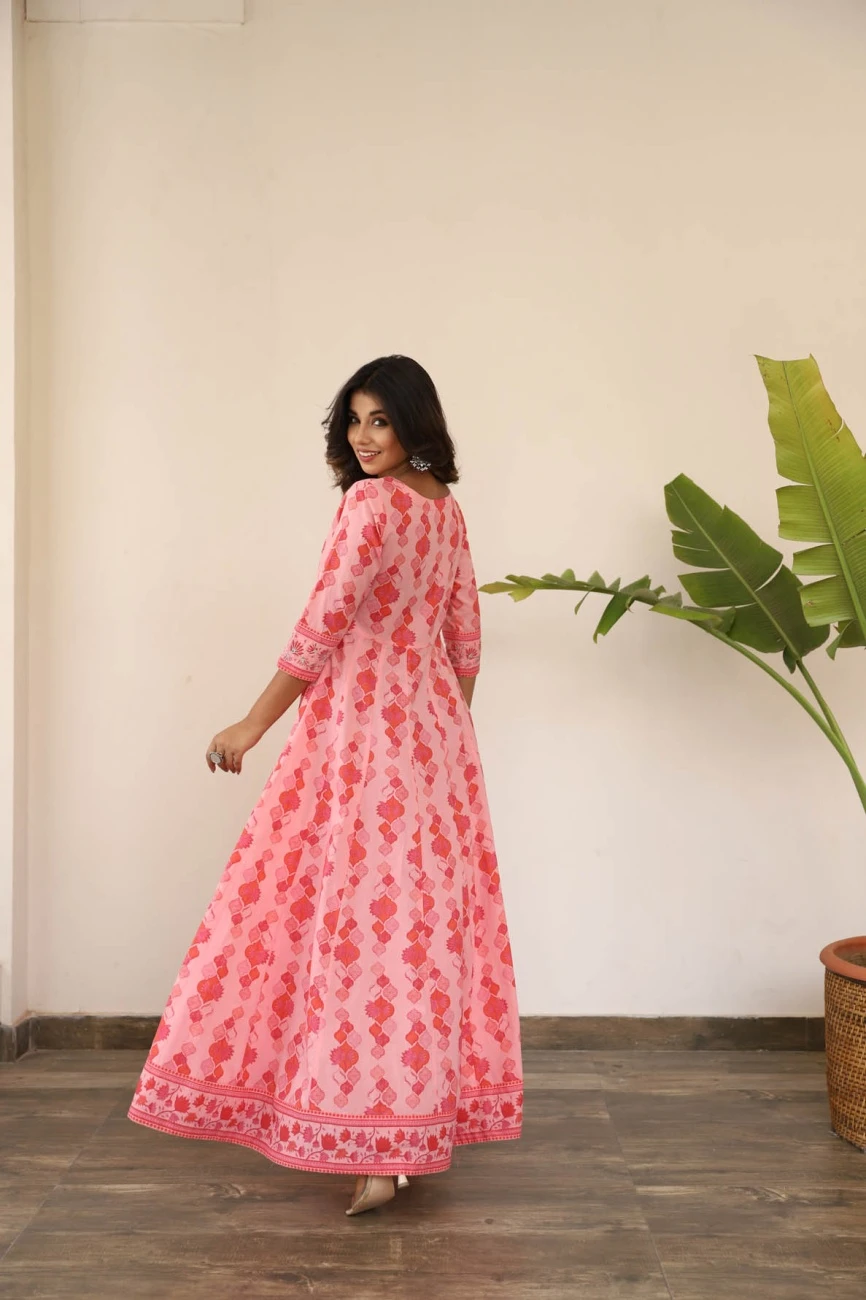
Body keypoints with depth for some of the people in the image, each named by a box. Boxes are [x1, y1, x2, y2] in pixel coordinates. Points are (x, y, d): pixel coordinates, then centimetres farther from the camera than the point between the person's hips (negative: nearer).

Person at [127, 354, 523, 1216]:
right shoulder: (446, 509, 12)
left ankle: (385, 1147, 2)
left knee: (364, 914, -3)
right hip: (434, 725, 8)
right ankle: (423, 1119, 22)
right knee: (424, 912, 11)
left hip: (362, 726, -8)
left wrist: (254, 725, -8)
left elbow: (321, 627, -16)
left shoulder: (372, 502, -13)